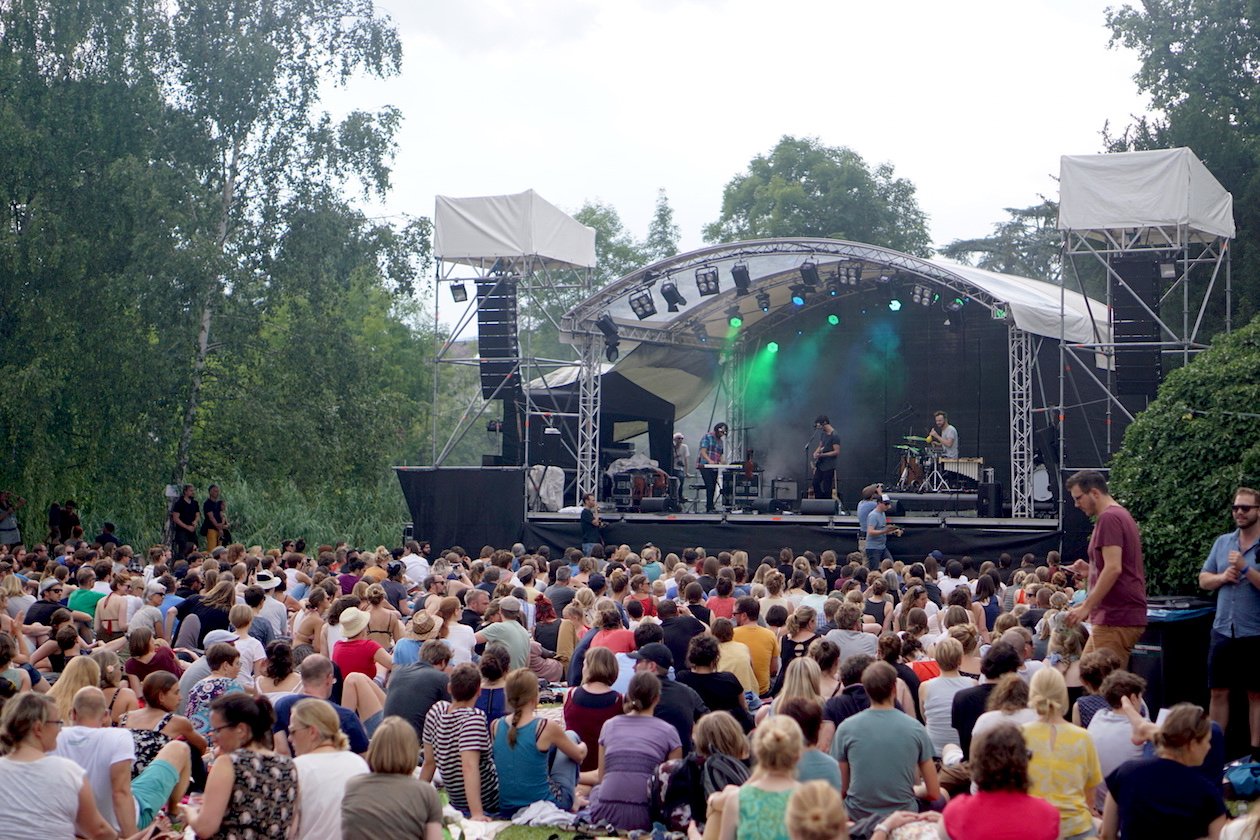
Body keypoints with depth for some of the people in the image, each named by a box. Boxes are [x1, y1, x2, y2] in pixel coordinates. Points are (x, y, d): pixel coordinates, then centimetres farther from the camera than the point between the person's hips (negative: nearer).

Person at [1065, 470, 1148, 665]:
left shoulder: (1108, 518, -13)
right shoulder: (1122, 515, 20)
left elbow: (1113, 568, -22)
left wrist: (1086, 607, -22)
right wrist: (1089, 570, 15)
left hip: (1116, 619, -11)